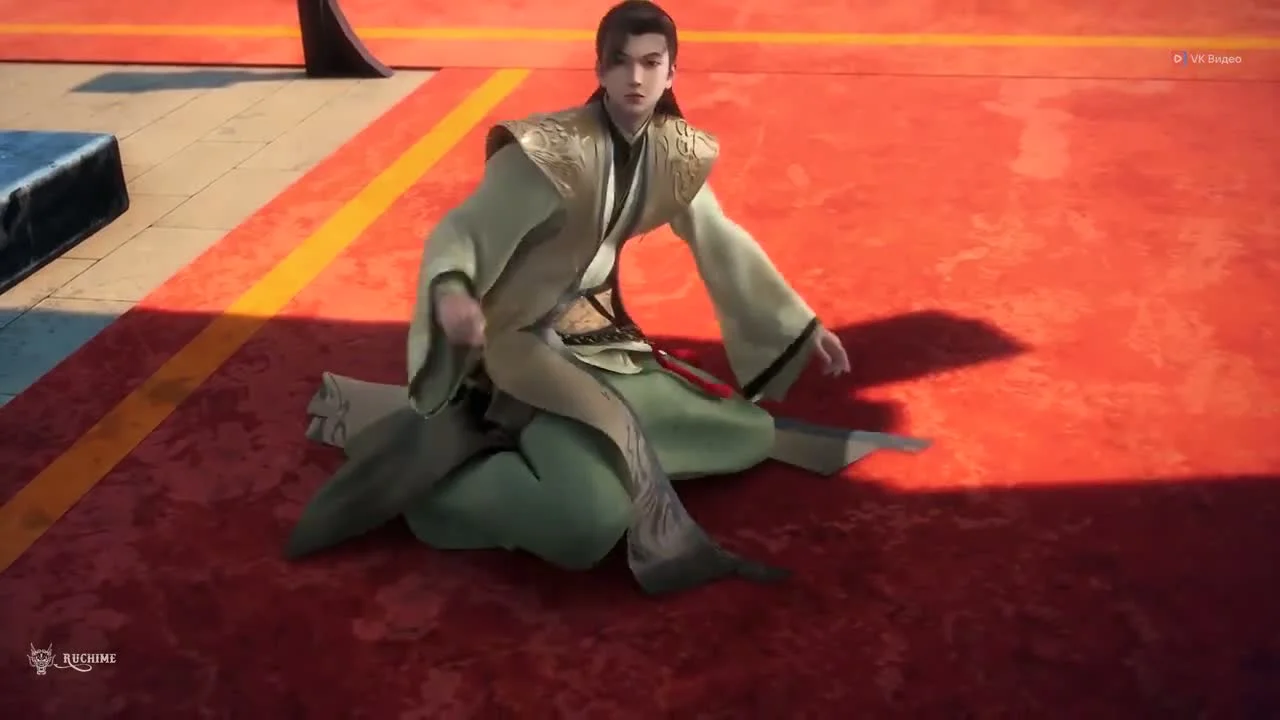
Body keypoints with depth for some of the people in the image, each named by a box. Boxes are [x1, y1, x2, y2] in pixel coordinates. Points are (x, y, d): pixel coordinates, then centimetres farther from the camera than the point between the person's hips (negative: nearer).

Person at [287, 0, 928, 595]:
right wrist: (450, 294, -44)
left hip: (600, 337, 9)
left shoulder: (673, 152, 1)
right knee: (590, 520, -31)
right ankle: (417, 472, -7)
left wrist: (804, 329, 13)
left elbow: (722, 245, 11)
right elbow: (459, 231, -20)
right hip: (525, 342, -9)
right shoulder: (548, 152, -19)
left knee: (749, 435, 6)